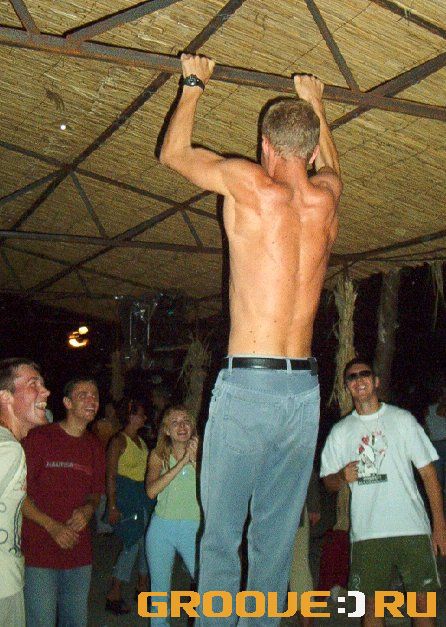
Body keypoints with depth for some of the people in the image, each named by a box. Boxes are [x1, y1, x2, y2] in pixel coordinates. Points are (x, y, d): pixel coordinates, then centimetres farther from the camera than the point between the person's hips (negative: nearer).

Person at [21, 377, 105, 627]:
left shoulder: (95, 446, 10)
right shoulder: (39, 438, -7)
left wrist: (88, 510, -4)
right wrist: (53, 527, -15)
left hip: (80, 554, 5)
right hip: (39, 553, -5)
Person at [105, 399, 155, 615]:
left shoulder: (141, 441, 13)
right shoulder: (119, 441, -11)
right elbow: (110, 475, -14)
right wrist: (112, 506, -18)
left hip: (143, 494, 8)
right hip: (125, 495, -8)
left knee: (146, 540, 11)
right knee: (133, 543, -8)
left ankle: (143, 585, 27)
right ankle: (113, 595, 3)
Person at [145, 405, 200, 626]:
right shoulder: (158, 455, 0)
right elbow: (151, 491, -16)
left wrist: (196, 460, -19)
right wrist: (181, 462, -20)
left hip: (193, 528, -1)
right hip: (162, 527, 1)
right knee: (160, 588, 14)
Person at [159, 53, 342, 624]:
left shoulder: (249, 183, -6)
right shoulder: (326, 197, 7)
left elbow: (173, 153, 11)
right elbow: (328, 166, 34)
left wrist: (193, 85, 26)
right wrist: (314, 104, 46)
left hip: (247, 384, -5)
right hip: (305, 387, 5)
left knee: (220, 537, 5)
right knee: (276, 539, 13)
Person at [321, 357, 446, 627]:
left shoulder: (402, 419, 6)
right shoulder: (340, 432, 9)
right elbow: (328, 482, 12)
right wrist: (343, 476, -12)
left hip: (413, 528, -1)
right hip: (367, 532, 1)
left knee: (423, 600, 0)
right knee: (372, 604, 4)